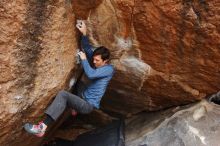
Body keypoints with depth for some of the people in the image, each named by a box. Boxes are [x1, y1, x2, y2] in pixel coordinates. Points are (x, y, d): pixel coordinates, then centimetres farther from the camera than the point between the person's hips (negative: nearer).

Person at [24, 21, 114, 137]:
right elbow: (88, 49, 7)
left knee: (63, 94, -30)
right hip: (83, 100, 10)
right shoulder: (97, 64, 9)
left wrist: (84, 59, -17)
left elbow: (90, 74, -30)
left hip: (89, 105, -10)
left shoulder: (109, 69, -15)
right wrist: (84, 33, -5)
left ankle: (42, 127, -40)